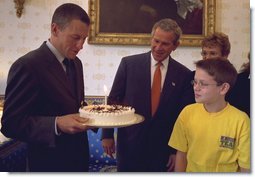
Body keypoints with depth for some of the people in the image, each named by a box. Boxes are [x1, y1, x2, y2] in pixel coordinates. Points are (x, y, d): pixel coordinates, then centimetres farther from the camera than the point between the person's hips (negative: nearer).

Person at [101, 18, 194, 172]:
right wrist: (107, 135, -1)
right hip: (129, 144, 0)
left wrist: (177, 151, 1)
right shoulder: (129, 63, -5)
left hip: (163, 149, 1)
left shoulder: (184, 74, -3)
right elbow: (113, 100, 0)